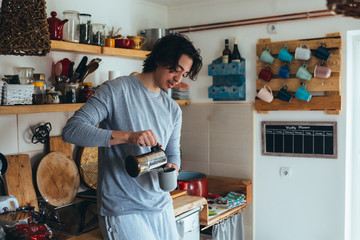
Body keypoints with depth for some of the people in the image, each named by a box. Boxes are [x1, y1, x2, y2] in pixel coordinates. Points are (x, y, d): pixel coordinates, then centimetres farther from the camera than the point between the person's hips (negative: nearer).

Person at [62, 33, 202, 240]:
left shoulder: (173, 109, 12)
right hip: (124, 210, -6)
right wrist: (128, 136, -28)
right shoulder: (116, 90, -9)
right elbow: (72, 130, -18)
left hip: (163, 205, 7)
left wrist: (172, 168, -7)